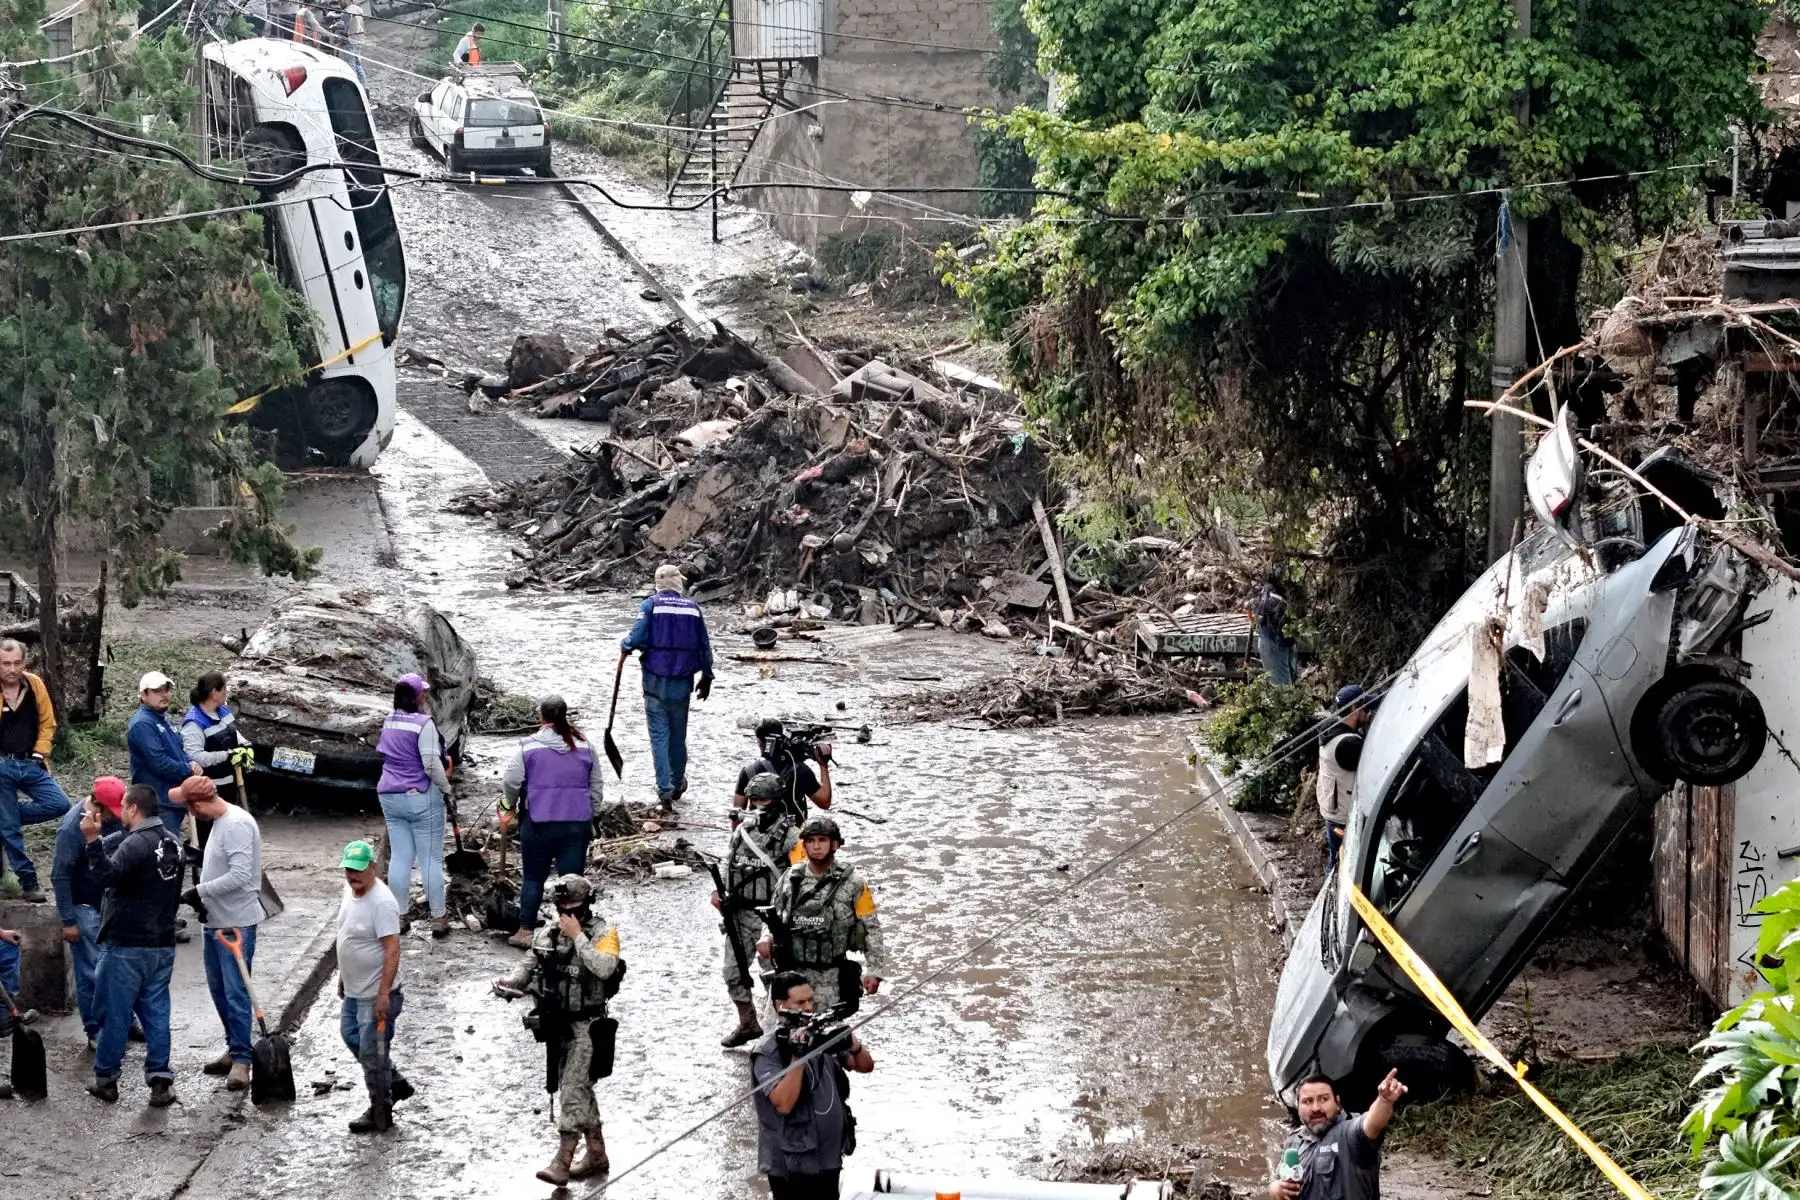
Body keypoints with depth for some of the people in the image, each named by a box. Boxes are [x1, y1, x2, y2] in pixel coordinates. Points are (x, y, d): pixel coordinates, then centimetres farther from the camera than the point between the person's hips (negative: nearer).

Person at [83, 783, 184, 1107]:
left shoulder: (137, 843, -17)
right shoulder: (173, 843, 11)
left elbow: (108, 874, -32)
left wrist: (93, 839, -40)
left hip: (126, 947, -7)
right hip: (162, 945, 7)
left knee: (115, 1013, 4)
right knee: (156, 1012, 7)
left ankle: (106, 1080, 12)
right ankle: (160, 1080, 1)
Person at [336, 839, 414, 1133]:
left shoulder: (381, 902, -25)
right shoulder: (349, 891, 3)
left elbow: (392, 949, -27)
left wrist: (384, 994, -29)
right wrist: (342, 974, 23)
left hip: (375, 995, -10)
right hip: (354, 989, 10)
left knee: (372, 1053, 0)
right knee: (350, 1035, 24)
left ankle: (380, 1114, 15)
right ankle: (394, 1081, 38)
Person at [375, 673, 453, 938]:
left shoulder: (390, 721, 7)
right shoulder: (423, 724, -16)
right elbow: (432, 765, -19)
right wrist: (446, 789, -4)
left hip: (390, 797, 6)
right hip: (421, 797, -6)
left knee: (399, 857, 10)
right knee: (431, 859, 1)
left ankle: (399, 915, 13)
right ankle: (438, 919, 5)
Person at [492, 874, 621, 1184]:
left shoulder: (603, 933, -10)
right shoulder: (546, 935, 6)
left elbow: (604, 968, -27)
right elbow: (527, 967, 8)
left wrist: (578, 935, -23)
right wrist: (509, 983, -13)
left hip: (586, 1026, -7)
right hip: (555, 1024, 7)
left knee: (572, 1090, -13)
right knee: (580, 1089, 16)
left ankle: (562, 1161, -16)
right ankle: (597, 1155, 27)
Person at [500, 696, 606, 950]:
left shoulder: (529, 747, -5)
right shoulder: (584, 747, 4)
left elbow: (511, 781, -5)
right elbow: (596, 786, 9)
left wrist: (508, 807, 15)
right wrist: (591, 815, 19)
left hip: (539, 822, -2)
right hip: (577, 824, 2)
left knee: (533, 878, 11)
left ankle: (526, 931, 14)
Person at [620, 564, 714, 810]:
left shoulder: (652, 605, -8)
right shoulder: (692, 608, 2)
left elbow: (637, 639, -17)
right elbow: (704, 646, 8)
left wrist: (624, 646, 7)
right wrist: (706, 677, 20)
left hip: (656, 683, -3)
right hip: (682, 683, 3)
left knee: (659, 736, 0)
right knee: (678, 736, 17)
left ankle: (665, 790, -8)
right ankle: (677, 785, 31)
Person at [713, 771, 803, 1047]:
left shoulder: (789, 835, -8)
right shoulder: (743, 830, 10)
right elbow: (727, 865, 20)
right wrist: (719, 893, 5)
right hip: (740, 914, 6)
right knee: (734, 973, 9)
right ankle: (747, 1024, 25)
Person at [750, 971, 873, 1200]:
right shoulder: (768, 1053, -15)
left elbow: (866, 1066, 5)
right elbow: (784, 1103, -27)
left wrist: (852, 1044, -15)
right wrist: (798, 1055, -31)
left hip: (828, 1159, 7)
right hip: (791, 1165, -7)